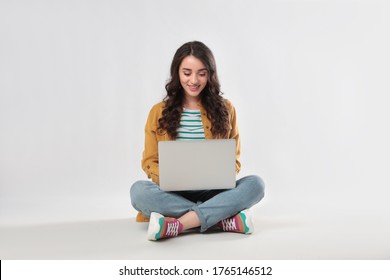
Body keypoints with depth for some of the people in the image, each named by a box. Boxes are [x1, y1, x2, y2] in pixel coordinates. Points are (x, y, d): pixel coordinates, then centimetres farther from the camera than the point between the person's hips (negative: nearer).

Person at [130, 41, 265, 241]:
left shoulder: (225, 109, 6)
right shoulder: (159, 112, 5)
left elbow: (234, 160, 10)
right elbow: (149, 162, 6)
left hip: (213, 193, 1)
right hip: (173, 194, 0)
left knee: (255, 183, -27)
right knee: (139, 190, -31)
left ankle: (177, 225, -35)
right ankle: (225, 219, -30)